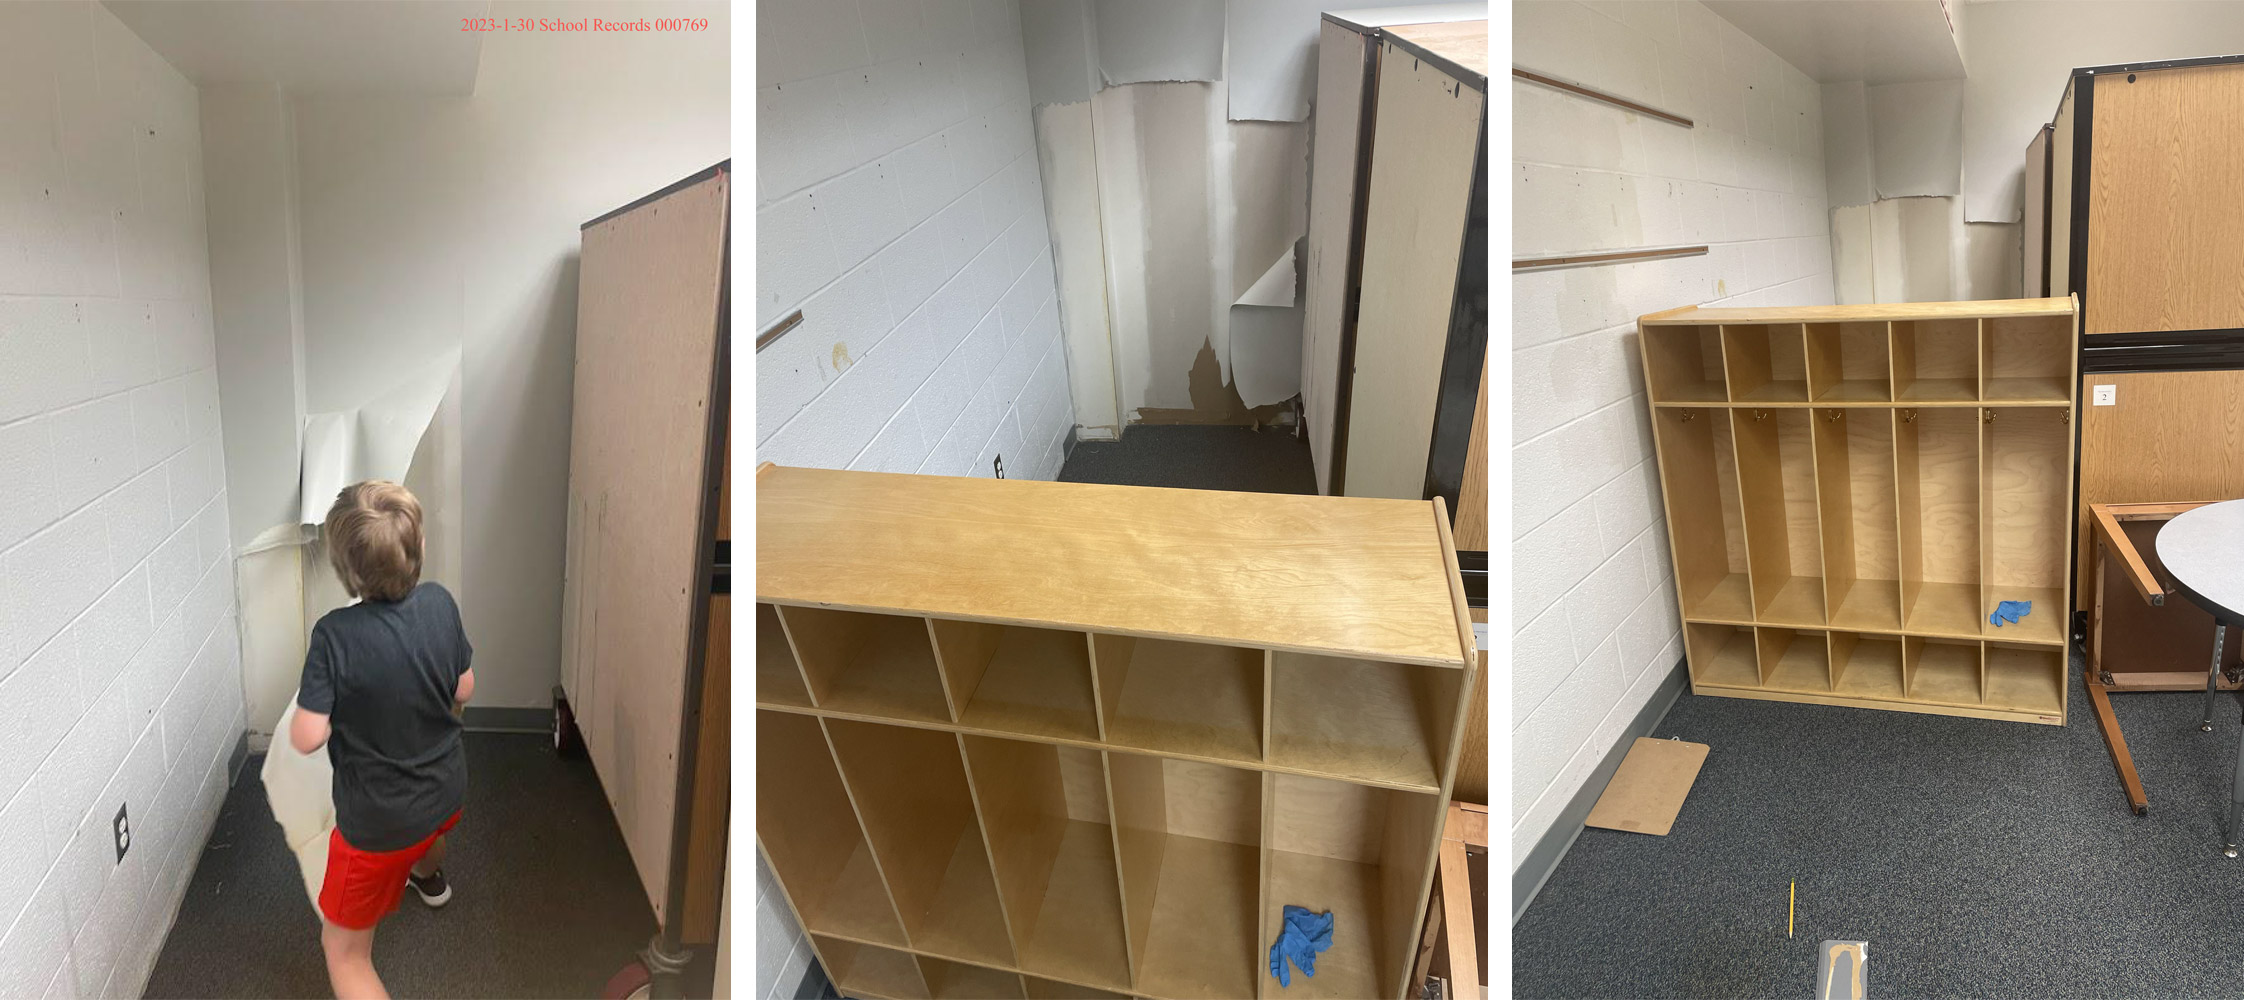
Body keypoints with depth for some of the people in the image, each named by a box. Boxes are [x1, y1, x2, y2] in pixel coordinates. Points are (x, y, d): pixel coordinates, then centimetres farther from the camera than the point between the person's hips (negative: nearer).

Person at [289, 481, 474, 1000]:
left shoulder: (335, 635, -29)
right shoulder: (440, 603, -14)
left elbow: (306, 738, -25)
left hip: (379, 821, -6)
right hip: (448, 790, 6)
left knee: (344, 949, 10)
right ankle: (428, 877, 75)